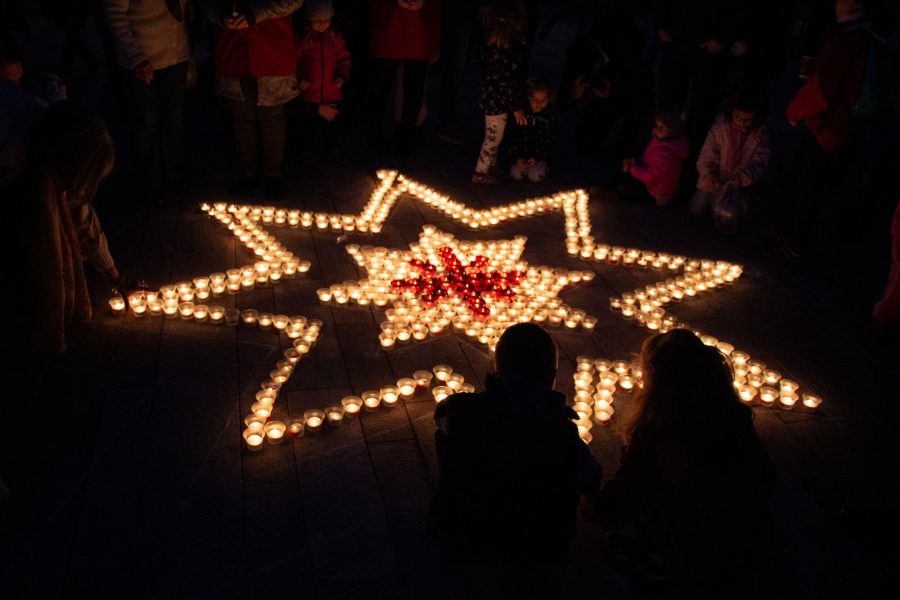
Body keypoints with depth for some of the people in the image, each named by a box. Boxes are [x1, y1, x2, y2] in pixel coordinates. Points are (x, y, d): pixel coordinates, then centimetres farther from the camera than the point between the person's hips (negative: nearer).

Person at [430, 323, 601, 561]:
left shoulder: (462, 410, -23)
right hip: (542, 547, 0)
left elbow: (442, 413, 3)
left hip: (466, 538, 0)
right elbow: (589, 481, -4)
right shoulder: (566, 436, -25)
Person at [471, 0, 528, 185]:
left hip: (489, 95, 8)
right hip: (497, 100, -8)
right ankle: (480, 173, 23)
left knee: (493, 136, 22)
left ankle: (491, 168, 36)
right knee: (493, 137, 9)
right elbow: (507, 81, -22)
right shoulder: (507, 50, -27)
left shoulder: (490, 39, -2)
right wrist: (516, 107, -14)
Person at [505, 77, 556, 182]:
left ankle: (543, 166, 10)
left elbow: (550, 141, -1)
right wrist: (517, 157, -12)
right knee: (517, 174, -23)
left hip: (540, 155, -1)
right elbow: (513, 137, 0)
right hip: (521, 153, 1)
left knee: (536, 176, -24)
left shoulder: (549, 116, -4)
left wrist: (537, 157, -13)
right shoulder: (521, 113, -4)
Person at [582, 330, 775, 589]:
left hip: (697, 564, -5)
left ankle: (657, 563, 6)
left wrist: (592, 508, 16)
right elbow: (765, 480, 8)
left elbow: (624, 493, -6)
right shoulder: (738, 417, -6)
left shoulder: (655, 434, -20)